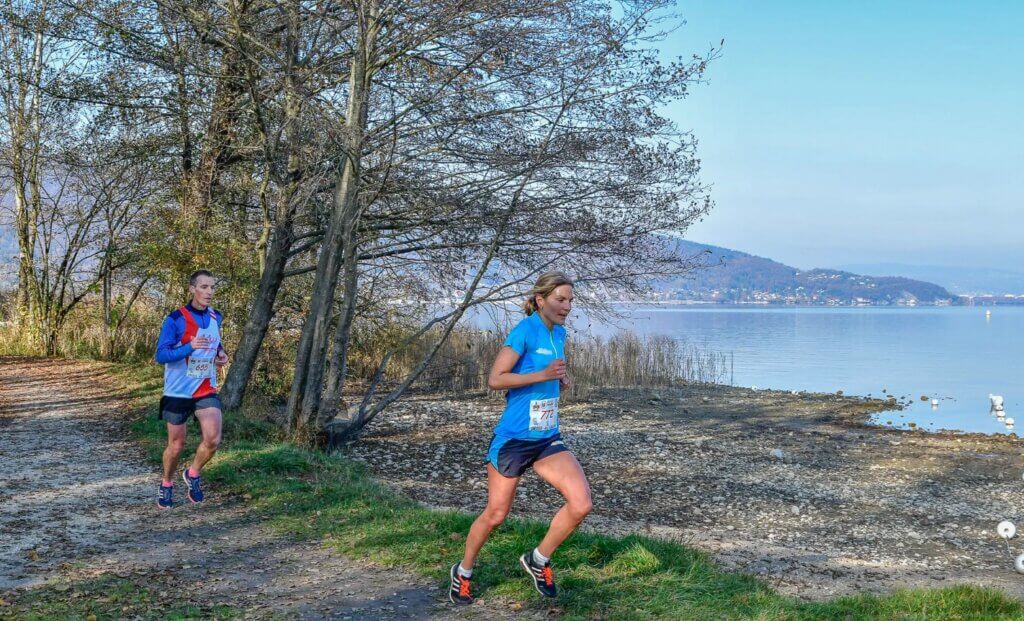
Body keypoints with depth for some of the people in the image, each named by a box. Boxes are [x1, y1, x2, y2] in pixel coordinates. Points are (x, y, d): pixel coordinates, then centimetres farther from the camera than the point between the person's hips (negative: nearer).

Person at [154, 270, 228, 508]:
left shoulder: (216, 318, 4)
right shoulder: (175, 319, -14)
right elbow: (161, 355, -17)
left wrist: (221, 352, 3)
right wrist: (190, 347, -31)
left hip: (206, 390, 4)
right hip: (178, 392, -4)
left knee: (213, 440, -12)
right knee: (176, 445, 7)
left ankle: (192, 474, 16)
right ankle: (166, 485, 33)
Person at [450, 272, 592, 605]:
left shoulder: (559, 333, 7)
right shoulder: (525, 330, -15)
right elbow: (495, 379, -19)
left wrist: (561, 380, 3)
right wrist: (543, 374, -26)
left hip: (548, 439, 6)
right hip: (513, 439, -6)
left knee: (581, 503, -12)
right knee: (496, 514, 6)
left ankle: (538, 560, 11)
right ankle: (463, 571, 33)